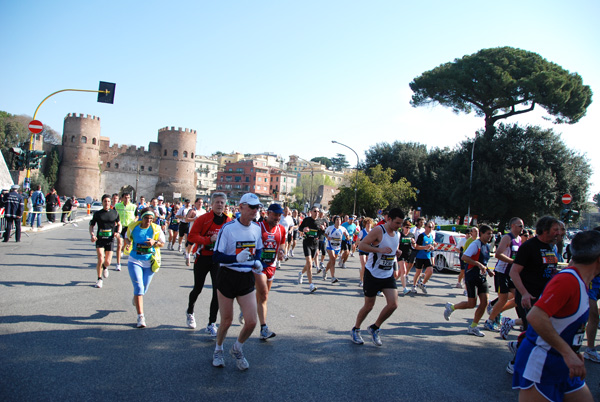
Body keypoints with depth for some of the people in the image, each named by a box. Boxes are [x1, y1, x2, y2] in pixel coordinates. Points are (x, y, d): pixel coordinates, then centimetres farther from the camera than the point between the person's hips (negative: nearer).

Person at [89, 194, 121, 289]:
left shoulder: (114, 213, 4)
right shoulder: (97, 213, 2)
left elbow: (119, 224, 15)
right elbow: (91, 225, 7)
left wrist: (118, 232, -5)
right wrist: (92, 235, -10)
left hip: (110, 240, 1)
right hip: (99, 239, -1)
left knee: (107, 262, 1)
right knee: (100, 260, -13)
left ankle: (105, 268, 40)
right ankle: (99, 279, 7)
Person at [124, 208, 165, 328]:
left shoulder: (156, 229, -7)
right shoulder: (133, 226, -4)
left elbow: (162, 243, 1)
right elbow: (128, 238, 14)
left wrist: (155, 242, -20)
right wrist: (127, 243, -9)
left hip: (150, 262, 1)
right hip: (135, 261, -1)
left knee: (144, 289, 13)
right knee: (139, 287, -13)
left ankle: (136, 299, 51)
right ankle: (140, 317, -8)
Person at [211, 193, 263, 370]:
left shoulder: (256, 229, 3)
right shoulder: (228, 228, -14)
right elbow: (216, 256, -15)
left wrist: (257, 262, 0)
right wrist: (237, 258, -30)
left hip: (247, 279, 4)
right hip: (227, 277, -4)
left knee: (251, 322, -3)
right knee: (226, 321, 8)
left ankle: (237, 349, 27)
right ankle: (218, 350, 38)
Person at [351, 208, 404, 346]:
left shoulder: (397, 234, 8)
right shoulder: (378, 231, -16)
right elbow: (361, 245, -20)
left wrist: (397, 252, 2)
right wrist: (379, 249, -30)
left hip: (388, 275, 6)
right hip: (373, 274, -6)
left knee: (393, 304, -6)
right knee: (368, 306, 4)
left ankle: (374, 328, 17)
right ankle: (355, 330, 28)